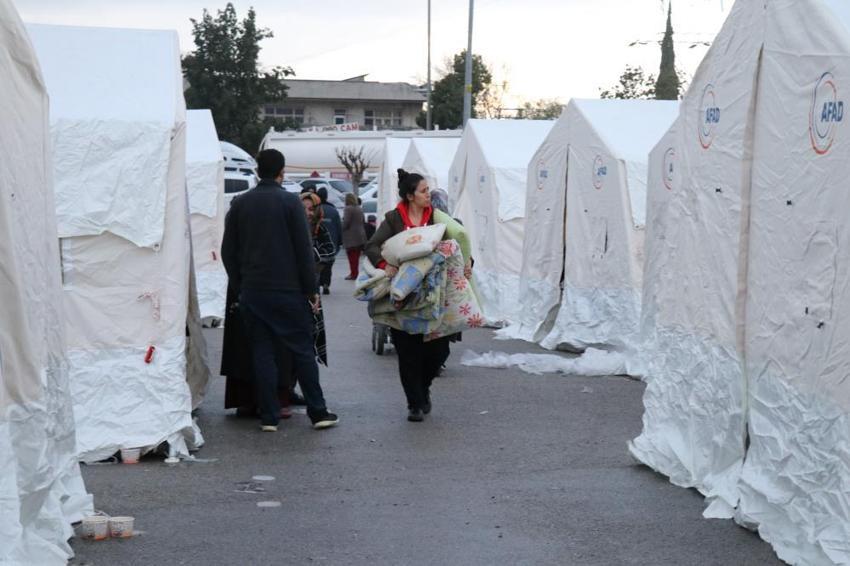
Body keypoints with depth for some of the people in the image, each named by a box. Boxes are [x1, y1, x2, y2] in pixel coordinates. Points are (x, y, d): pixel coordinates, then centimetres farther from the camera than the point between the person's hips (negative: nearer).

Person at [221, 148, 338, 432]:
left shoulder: (239, 204, 5)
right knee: (302, 350, 4)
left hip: (252, 292, 3)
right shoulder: (289, 202, -7)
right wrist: (311, 289, -2)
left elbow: (228, 251, 7)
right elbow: (304, 249, -8)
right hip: (288, 291, -3)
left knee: (262, 353, 7)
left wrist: (239, 286, 14)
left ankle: (269, 416, 6)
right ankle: (318, 412, 7)